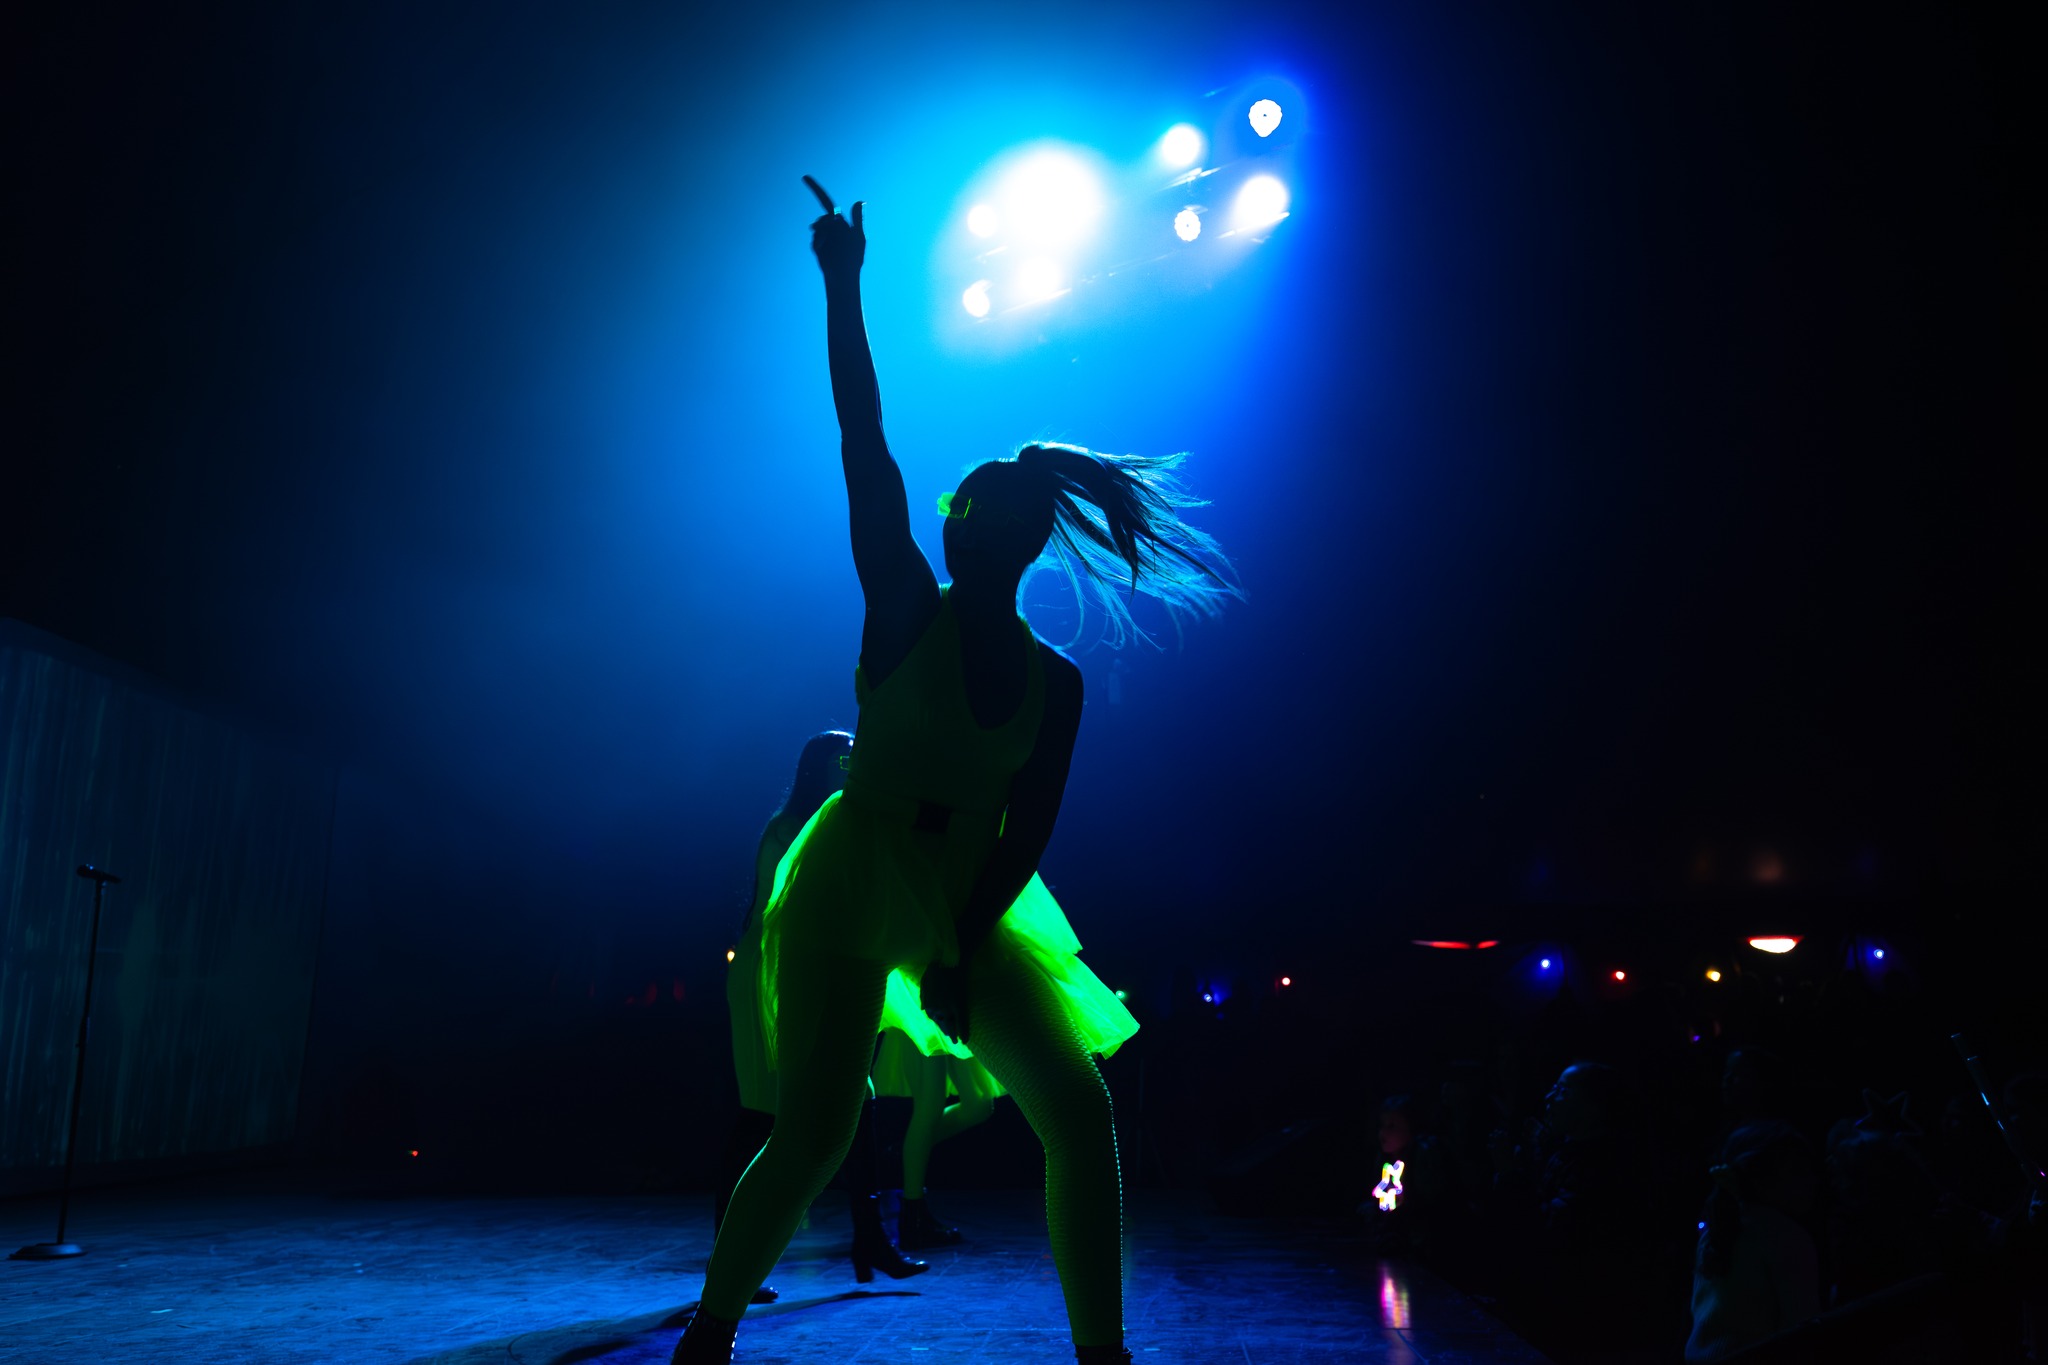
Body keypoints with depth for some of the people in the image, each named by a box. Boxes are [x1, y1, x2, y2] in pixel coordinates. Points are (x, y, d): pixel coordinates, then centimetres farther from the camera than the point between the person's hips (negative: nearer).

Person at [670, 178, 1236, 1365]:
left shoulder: (1054, 682, 2)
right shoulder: (905, 607, -4)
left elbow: (1027, 833, -1)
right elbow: (862, 442, -11)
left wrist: (963, 946, -11)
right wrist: (844, 288, -15)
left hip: (975, 908, 4)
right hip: (856, 891, -3)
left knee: (1079, 1110, -8)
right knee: (812, 1140, -9)